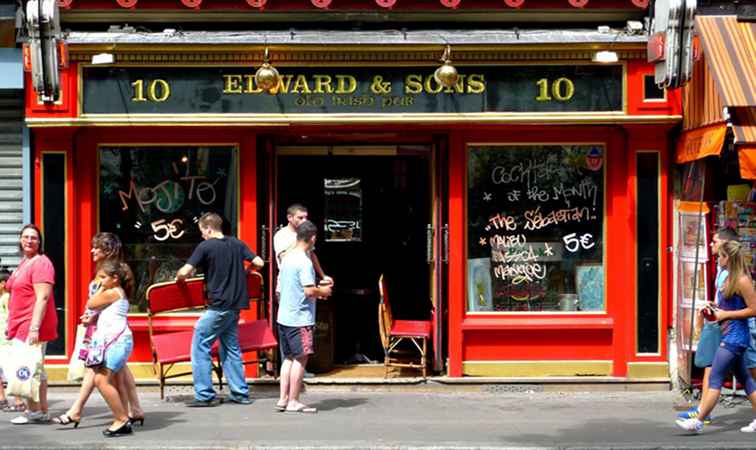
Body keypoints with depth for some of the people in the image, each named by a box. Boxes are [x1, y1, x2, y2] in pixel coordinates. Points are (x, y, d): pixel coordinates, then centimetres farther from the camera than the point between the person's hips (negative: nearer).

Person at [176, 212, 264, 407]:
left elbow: (184, 272, -14)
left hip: (218, 306, -7)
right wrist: (242, 272, 27)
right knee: (231, 348, 15)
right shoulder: (236, 243, 8)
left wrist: (179, 277, 8)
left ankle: (205, 395, -3)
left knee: (200, 345, 1)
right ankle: (240, 393, 14)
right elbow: (258, 263, 9)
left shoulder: (205, 247, -9)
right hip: (235, 305, 7)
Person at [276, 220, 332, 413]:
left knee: (289, 358, 14)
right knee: (301, 358, -2)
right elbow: (309, 291, -22)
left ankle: (283, 399, 14)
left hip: (283, 316, 9)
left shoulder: (287, 258, 11)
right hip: (300, 318, -9)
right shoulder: (304, 262, -16)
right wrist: (323, 291, -2)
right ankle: (293, 402, 0)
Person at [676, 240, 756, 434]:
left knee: (715, 379, -8)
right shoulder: (729, 278, 12)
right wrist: (715, 310, 7)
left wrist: (725, 314, -16)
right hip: (729, 336, 10)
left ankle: (698, 421, -6)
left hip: (735, 336, -10)